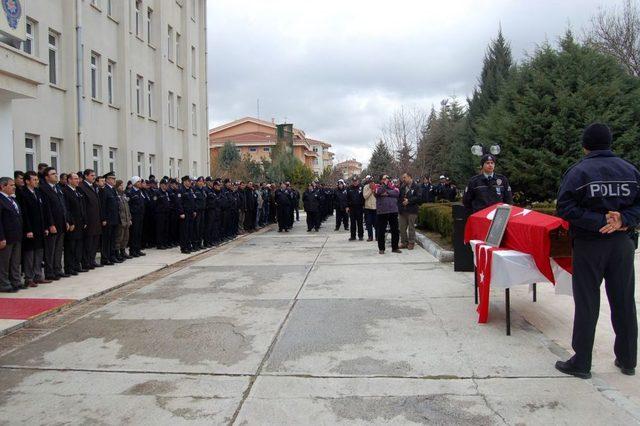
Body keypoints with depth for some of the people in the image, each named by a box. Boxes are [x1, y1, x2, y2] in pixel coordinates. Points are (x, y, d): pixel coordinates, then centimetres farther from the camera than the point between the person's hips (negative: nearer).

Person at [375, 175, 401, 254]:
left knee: (395, 230, 7)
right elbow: (378, 192, -17)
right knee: (381, 231, 2)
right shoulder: (378, 187, 6)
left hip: (393, 211, 3)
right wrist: (385, 184, -8)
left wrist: (387, 193, -15)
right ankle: (381, 248, 12)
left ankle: (395, 247, 18)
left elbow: (397, 193, -6)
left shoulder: (392, 186, 13)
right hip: (382, 212, -3)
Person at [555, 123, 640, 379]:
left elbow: (565, 208, -17)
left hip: (589, 245, -4)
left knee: (586, 304, 3)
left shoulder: (578, 171, -8)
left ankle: (581, 363, 9)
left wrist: (599, 221, -17)